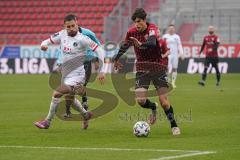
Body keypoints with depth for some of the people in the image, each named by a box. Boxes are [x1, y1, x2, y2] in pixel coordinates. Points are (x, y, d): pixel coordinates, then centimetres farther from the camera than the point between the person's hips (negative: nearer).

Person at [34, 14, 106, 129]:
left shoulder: (82, 39, -19)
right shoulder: (62, 35, -2)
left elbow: (99, 50, -18)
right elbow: (48, 41, 7)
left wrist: (102, 71, -22)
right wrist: (43, 45, -20)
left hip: (76, 75, -8)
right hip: (66, 74, 8)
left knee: (57, 94, -18)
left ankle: (47, 121, -4)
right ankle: (85, 114, 49)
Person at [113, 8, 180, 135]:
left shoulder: (152, 29, -17)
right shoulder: (131, 32, -2)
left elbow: (152, 42, -39)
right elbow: (124, 46, 17)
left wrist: (141, 44, -58)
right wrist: (116, 59, 28)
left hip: (158, 68, -3)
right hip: (142, 69, 4)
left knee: (164, 101, -9)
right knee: (140, 100, -12)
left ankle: (174, 126, 12)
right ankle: (153, 108, 23)